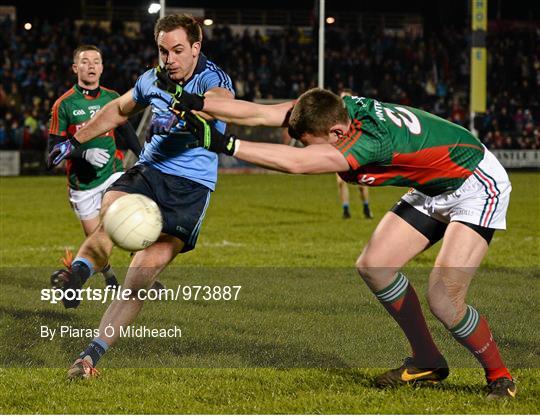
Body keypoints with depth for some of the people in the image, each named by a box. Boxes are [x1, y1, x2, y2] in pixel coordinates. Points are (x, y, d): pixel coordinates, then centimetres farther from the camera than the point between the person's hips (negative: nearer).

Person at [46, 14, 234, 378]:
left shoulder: (212, 78, -12)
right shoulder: (153, 80, 8)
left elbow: (222, 100, -38)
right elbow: (118, 110, 28)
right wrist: (75, 142, 30)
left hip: (193, 184, -6)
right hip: (150, 170, 6)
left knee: (150, 266, -18)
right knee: (111, 212, -30)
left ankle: (93, 353, -15)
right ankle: (78, 273, -48)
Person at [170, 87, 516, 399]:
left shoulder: (370, 141, -38)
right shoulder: (339, 107, -15)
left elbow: (295, 162, -47)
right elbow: (261, 114, -16)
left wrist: (224, 144, -49)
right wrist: (198, 103, -23)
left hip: (478, 184, -9)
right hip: (432, 190, 9)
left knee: (444, 300, -19)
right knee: (373, 266, 2)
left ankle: (500, 377, 4)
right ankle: (427, 362, 17)